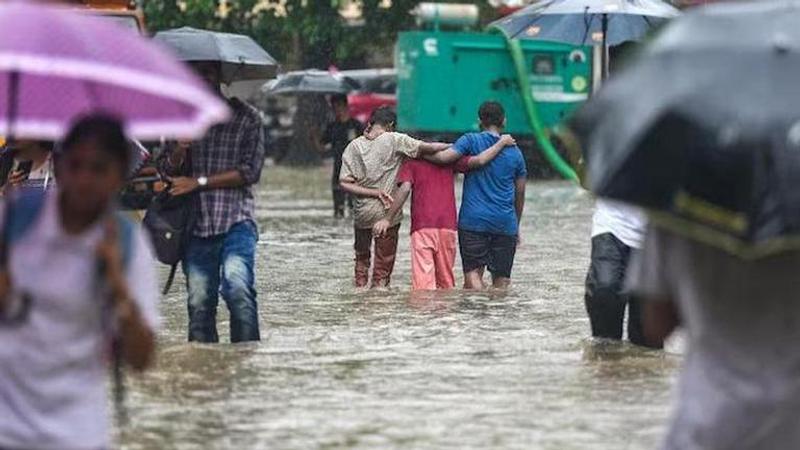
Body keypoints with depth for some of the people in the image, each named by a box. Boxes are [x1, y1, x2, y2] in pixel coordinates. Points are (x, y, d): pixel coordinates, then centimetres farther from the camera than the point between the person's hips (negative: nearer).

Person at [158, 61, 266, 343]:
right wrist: (180, 148, -10)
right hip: (196, 225, 3)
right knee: (199, 301, 1)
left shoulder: (246, 118, 5)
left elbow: (250, 171, -3)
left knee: (237, 286, -22)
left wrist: (198, 182, -5)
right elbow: (166, 169, 12)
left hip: (235, 222, -3)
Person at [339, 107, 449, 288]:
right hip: (387, 213, -3)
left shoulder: (354, 147, 2)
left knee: (362, 257, 24)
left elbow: (345, 183, -5)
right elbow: (425, 148, -16)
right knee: (384, 264, 5)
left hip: (362, 214, 3)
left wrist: (375, 192, -7)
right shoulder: (393, 140, -8)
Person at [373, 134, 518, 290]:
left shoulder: (411, 163, 10)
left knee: (423, 281, -11)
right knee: (446, 281, 14)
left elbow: (405, 189, -6)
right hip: (448, 226, 3)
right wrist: (501, 143, 16)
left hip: (422, 226, -3)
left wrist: (388, 219, -7)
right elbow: (479, 161, 2)